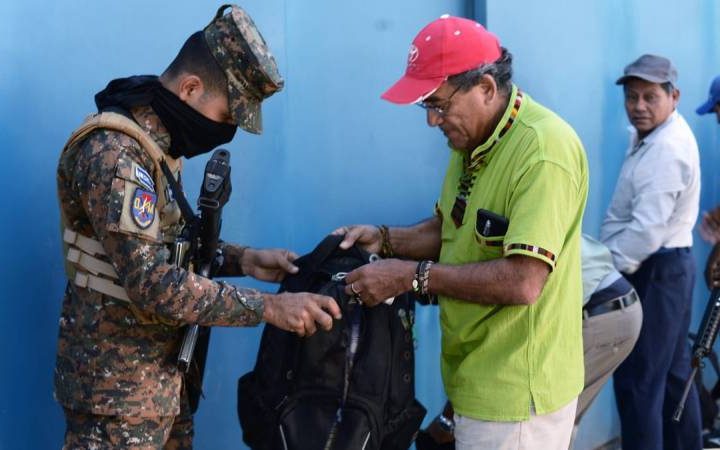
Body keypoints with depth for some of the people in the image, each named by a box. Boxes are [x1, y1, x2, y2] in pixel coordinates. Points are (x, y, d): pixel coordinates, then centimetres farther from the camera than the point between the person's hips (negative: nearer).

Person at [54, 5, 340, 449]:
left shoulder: (159, 142, 9)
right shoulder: (114, 154, -22)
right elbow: (153, 283, -28)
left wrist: (243, 259, 2)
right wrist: (270, 306, -26)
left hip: (162, 374, 9)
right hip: (117, 385, -9)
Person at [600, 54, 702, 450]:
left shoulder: (667, 149, -21)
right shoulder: (652, 135, 13)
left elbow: (647, 230, -27)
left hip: (654, 271, -11)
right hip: (668, 268, 11)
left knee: (638, 380, -8)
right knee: (673, 373, 18)